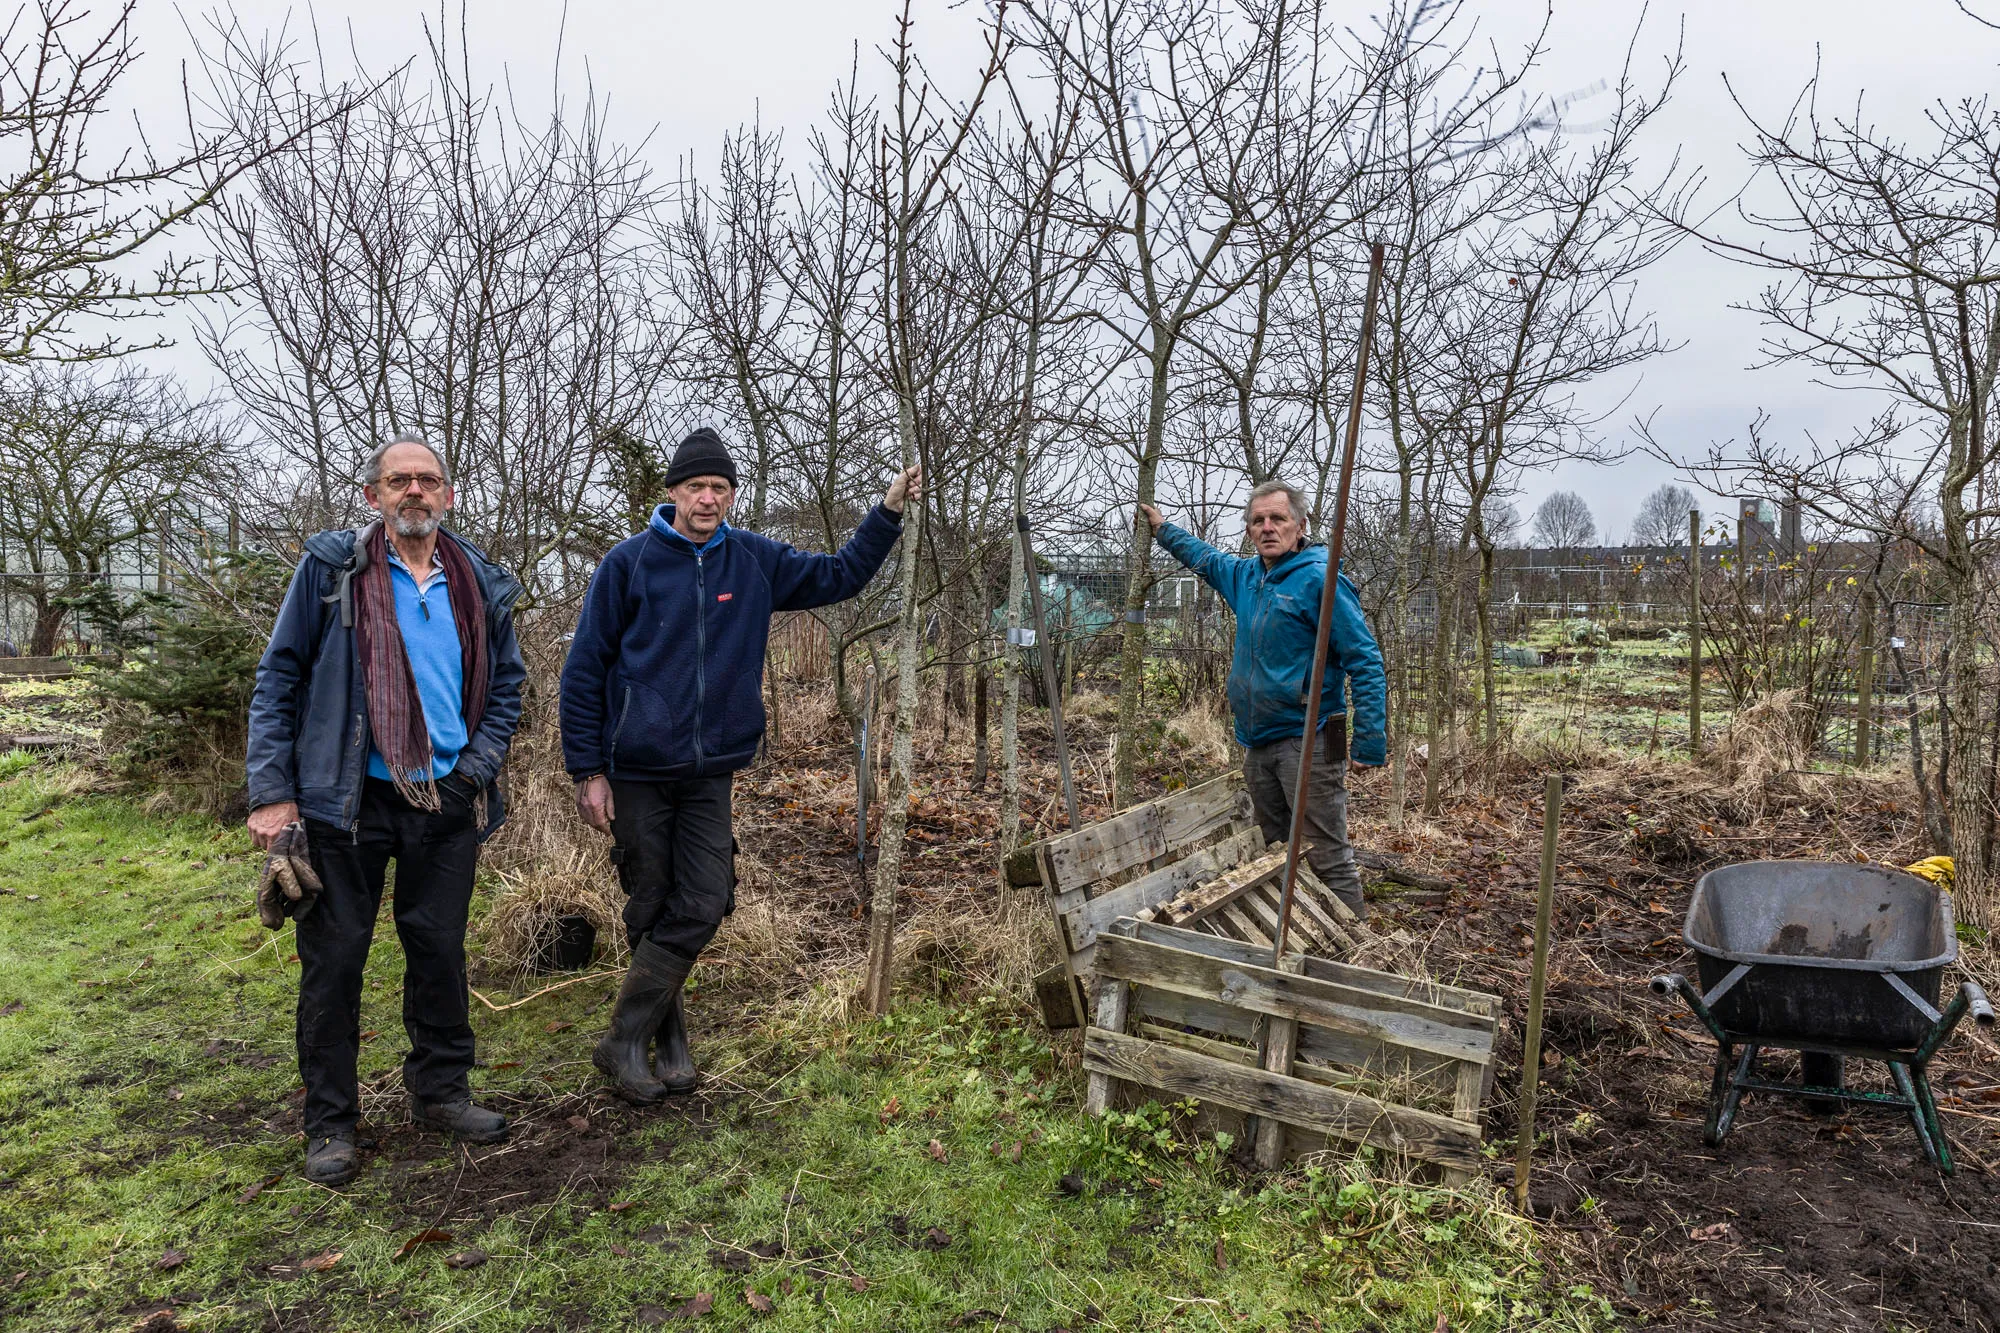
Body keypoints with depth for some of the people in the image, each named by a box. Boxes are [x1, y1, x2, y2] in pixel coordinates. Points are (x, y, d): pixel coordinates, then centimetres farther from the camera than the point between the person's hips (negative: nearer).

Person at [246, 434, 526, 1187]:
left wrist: (479, 767, 1)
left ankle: (441, 1092, 29)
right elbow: (278, 678, -3)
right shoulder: (331, 568, -4)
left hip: (446, 802, 3)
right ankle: (330, 1121, 20)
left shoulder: (482, 585, 6)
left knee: (440, 951, 12)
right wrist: (273, 793, -8)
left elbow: (507, 686, 15)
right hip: (346, 800, -2)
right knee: (334, 958, 5)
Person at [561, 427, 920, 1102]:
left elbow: (839, 575, 16)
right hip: (636, 771, -3)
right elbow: (584, 669, -3)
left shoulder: (756, 562, 6)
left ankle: (628, 1040, 13)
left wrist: (888, 511, 5)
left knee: (702, 906, -2)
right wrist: (588, 771, -6)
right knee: (653, 911, 5)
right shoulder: (630, 562, -4)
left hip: (711, 773, 3)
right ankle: (667, 1041, 22)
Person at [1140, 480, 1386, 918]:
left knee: (1330, 861, -7)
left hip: (1307, 744, -8)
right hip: (1257, 745, 8)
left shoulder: (1319, 579, -13)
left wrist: (1370, 745, -20)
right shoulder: (1245, 575, 11)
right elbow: (1204, 557, 36)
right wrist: (1162, 528, 44)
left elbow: (1365, 663, -15)